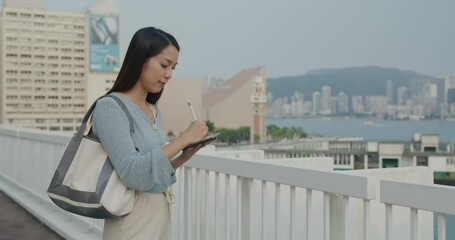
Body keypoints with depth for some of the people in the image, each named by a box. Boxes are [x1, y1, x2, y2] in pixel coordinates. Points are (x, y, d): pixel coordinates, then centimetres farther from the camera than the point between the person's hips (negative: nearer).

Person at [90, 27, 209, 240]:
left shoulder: (154, 112, 8)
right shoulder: (110, 107, -14)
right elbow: (132, 174, -24)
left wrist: (183, 157, -1)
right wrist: (182, 139, -22)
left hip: (161, 216, 8)